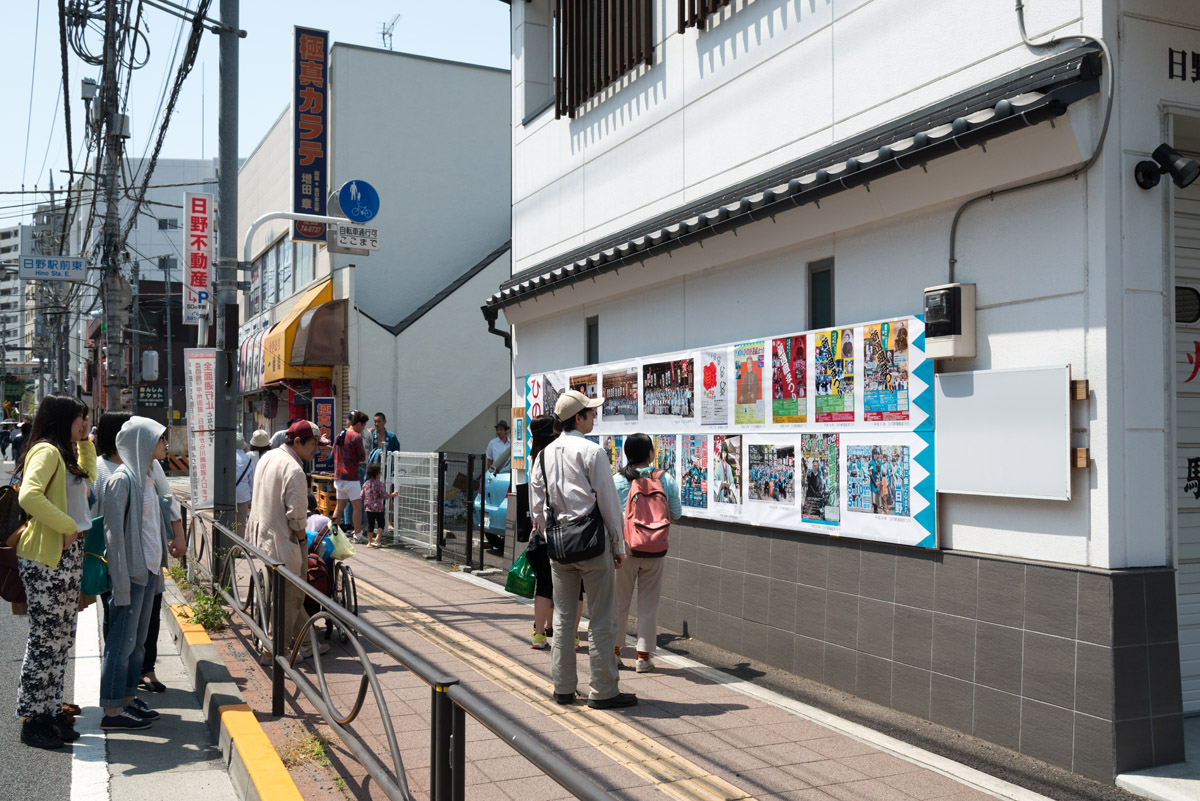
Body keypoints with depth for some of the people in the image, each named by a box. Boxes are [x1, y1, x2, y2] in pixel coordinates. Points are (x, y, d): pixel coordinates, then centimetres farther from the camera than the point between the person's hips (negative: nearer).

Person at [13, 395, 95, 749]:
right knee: (45, 639, -2)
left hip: (69, 556, 9)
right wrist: (67, 526, -21)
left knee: (62, 638, 13)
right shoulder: (46, 451, -12)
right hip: (46, 559, -9)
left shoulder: (64, 454, 16)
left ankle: (52, 711, 21)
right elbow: (29, 496, -27)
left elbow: (87, 478, 35)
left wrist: (85, 442, 23)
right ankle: (31, 719, 9)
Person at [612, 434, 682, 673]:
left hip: (625, 547, 0)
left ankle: (614, 651, 20)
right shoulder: (666, 479, -4)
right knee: (649, 604, 8)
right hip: (656, 549, 0)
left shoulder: (617, 480, -6)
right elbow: (676, 514, 3)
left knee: (619, 601, 12)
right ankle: (644, 656, 12)